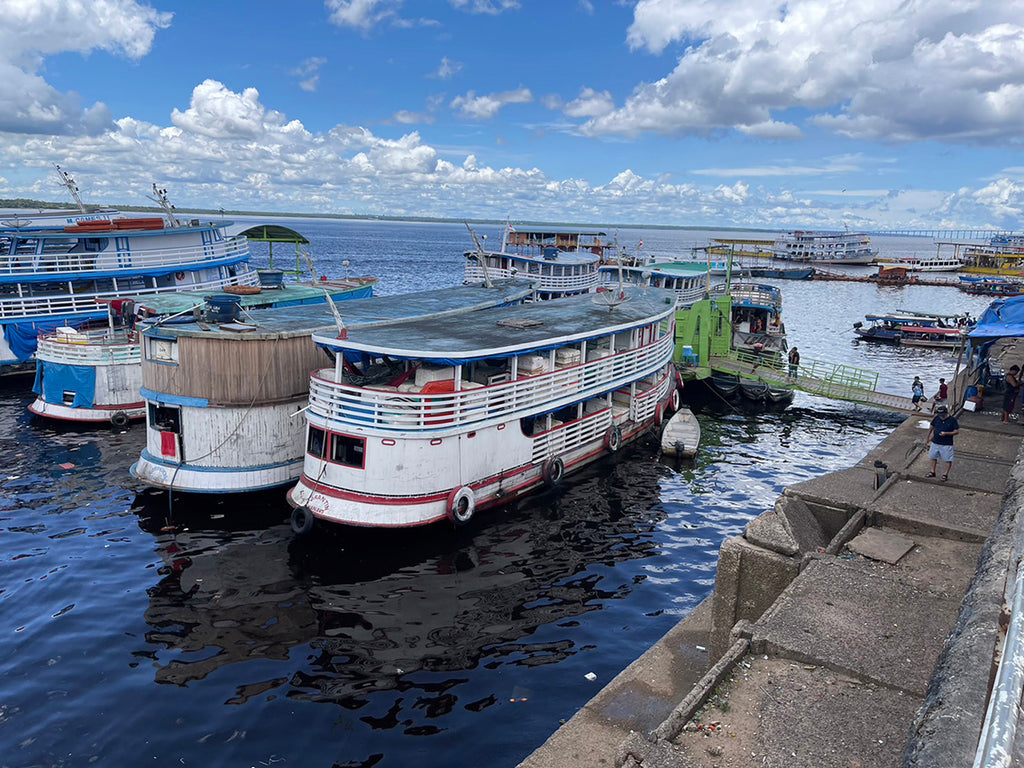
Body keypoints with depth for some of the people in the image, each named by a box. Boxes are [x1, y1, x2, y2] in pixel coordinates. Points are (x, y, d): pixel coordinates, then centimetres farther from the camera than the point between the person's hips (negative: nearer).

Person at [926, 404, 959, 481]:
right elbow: (931, 427, 13)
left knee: (948, 460, 2)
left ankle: (946, 474, 14)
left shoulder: (952, 420, -13)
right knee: (933, 457, 16)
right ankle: (932, 472, 30)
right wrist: (928, 436, 17)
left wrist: (946, 433, -23)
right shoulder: (936, 418, -3)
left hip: (947, 444, -4)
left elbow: (957, 431, -11)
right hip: (935, 443, 4)